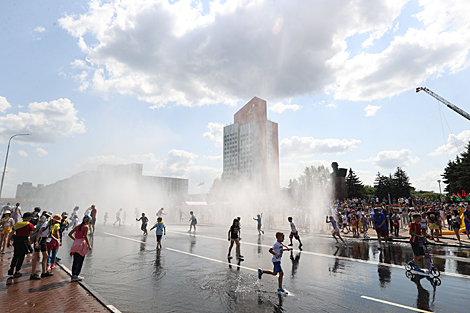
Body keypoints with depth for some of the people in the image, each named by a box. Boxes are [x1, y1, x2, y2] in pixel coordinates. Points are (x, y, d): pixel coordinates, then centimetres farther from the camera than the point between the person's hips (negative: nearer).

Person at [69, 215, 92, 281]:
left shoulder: (78, 226, 12)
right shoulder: (86, 227, -8)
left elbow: (70, 234, 14)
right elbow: (85, 236, -17)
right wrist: (89, 245, -11)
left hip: (75, 243, 7)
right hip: (82, 244, -7)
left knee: (75, 261, 14)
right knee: (80, 261, 2)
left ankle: (73, 275, 20)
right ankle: (76, 275, 4)